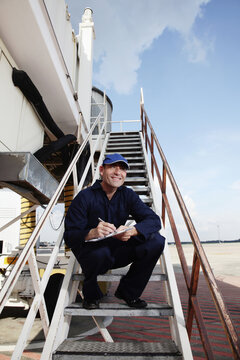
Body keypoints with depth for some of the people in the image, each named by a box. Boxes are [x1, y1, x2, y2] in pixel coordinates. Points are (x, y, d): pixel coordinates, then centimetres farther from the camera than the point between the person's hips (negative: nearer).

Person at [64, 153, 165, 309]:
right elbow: (69, 236, -17)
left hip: (118, 253, 4)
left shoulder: (128, 195, -2)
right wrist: (91, 233, -40)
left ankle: (128, 292, 4)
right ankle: (91, 295, -1)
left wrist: (132, 231, -33)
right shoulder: (85, 197, -13)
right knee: (101, 252, -38)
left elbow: (154, 220, -11)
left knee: (156, 241, -16)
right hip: (91, 254, -3)